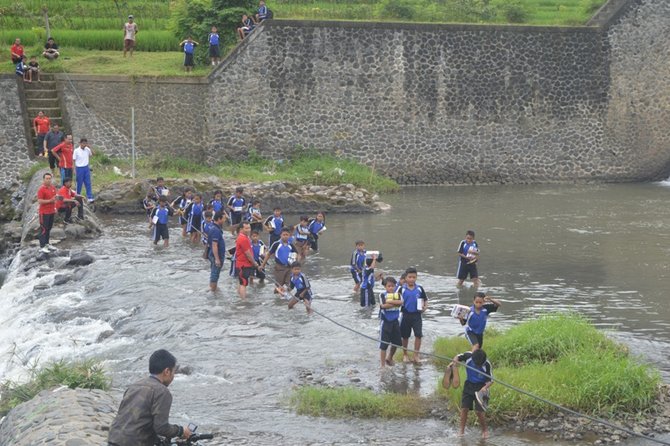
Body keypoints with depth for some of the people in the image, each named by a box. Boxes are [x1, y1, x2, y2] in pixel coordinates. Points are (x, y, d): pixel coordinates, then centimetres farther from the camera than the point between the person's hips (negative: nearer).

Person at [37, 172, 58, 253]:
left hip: (52, 212, 7)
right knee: (43, 229, -4)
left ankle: (46, 244, 24)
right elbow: (39, 201, -19)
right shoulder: (41, 189, -14)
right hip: (44, 212, -7)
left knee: (49, 228, 14)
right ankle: (42, 247, -2)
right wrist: (50, 201, -26)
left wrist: (55, 207, 6)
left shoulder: (53, 188, 8)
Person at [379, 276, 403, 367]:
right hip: (385, 321, -5)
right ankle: (383, 365, 5)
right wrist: (395, 303, -15)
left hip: (395, 321, 5)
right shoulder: (382, 294, -9)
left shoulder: (397, 294, 1)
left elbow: (401, 302, -18)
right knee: (383, 344, -2)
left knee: (396, 342, 14)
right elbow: (383, 305, -24)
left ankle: (389, 358, 39)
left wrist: (390, 301, -25)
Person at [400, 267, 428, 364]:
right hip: (406, 315, 0)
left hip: (417, 315, 1)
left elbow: (425, 300, 9)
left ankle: (416, 355, 3)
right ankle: (405, 354, 28)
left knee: (418, 335, -8)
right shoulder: (402, 289, -6)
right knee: (405, 336, 11)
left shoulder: (419, 289, -1)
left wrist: (424, 307, -6)